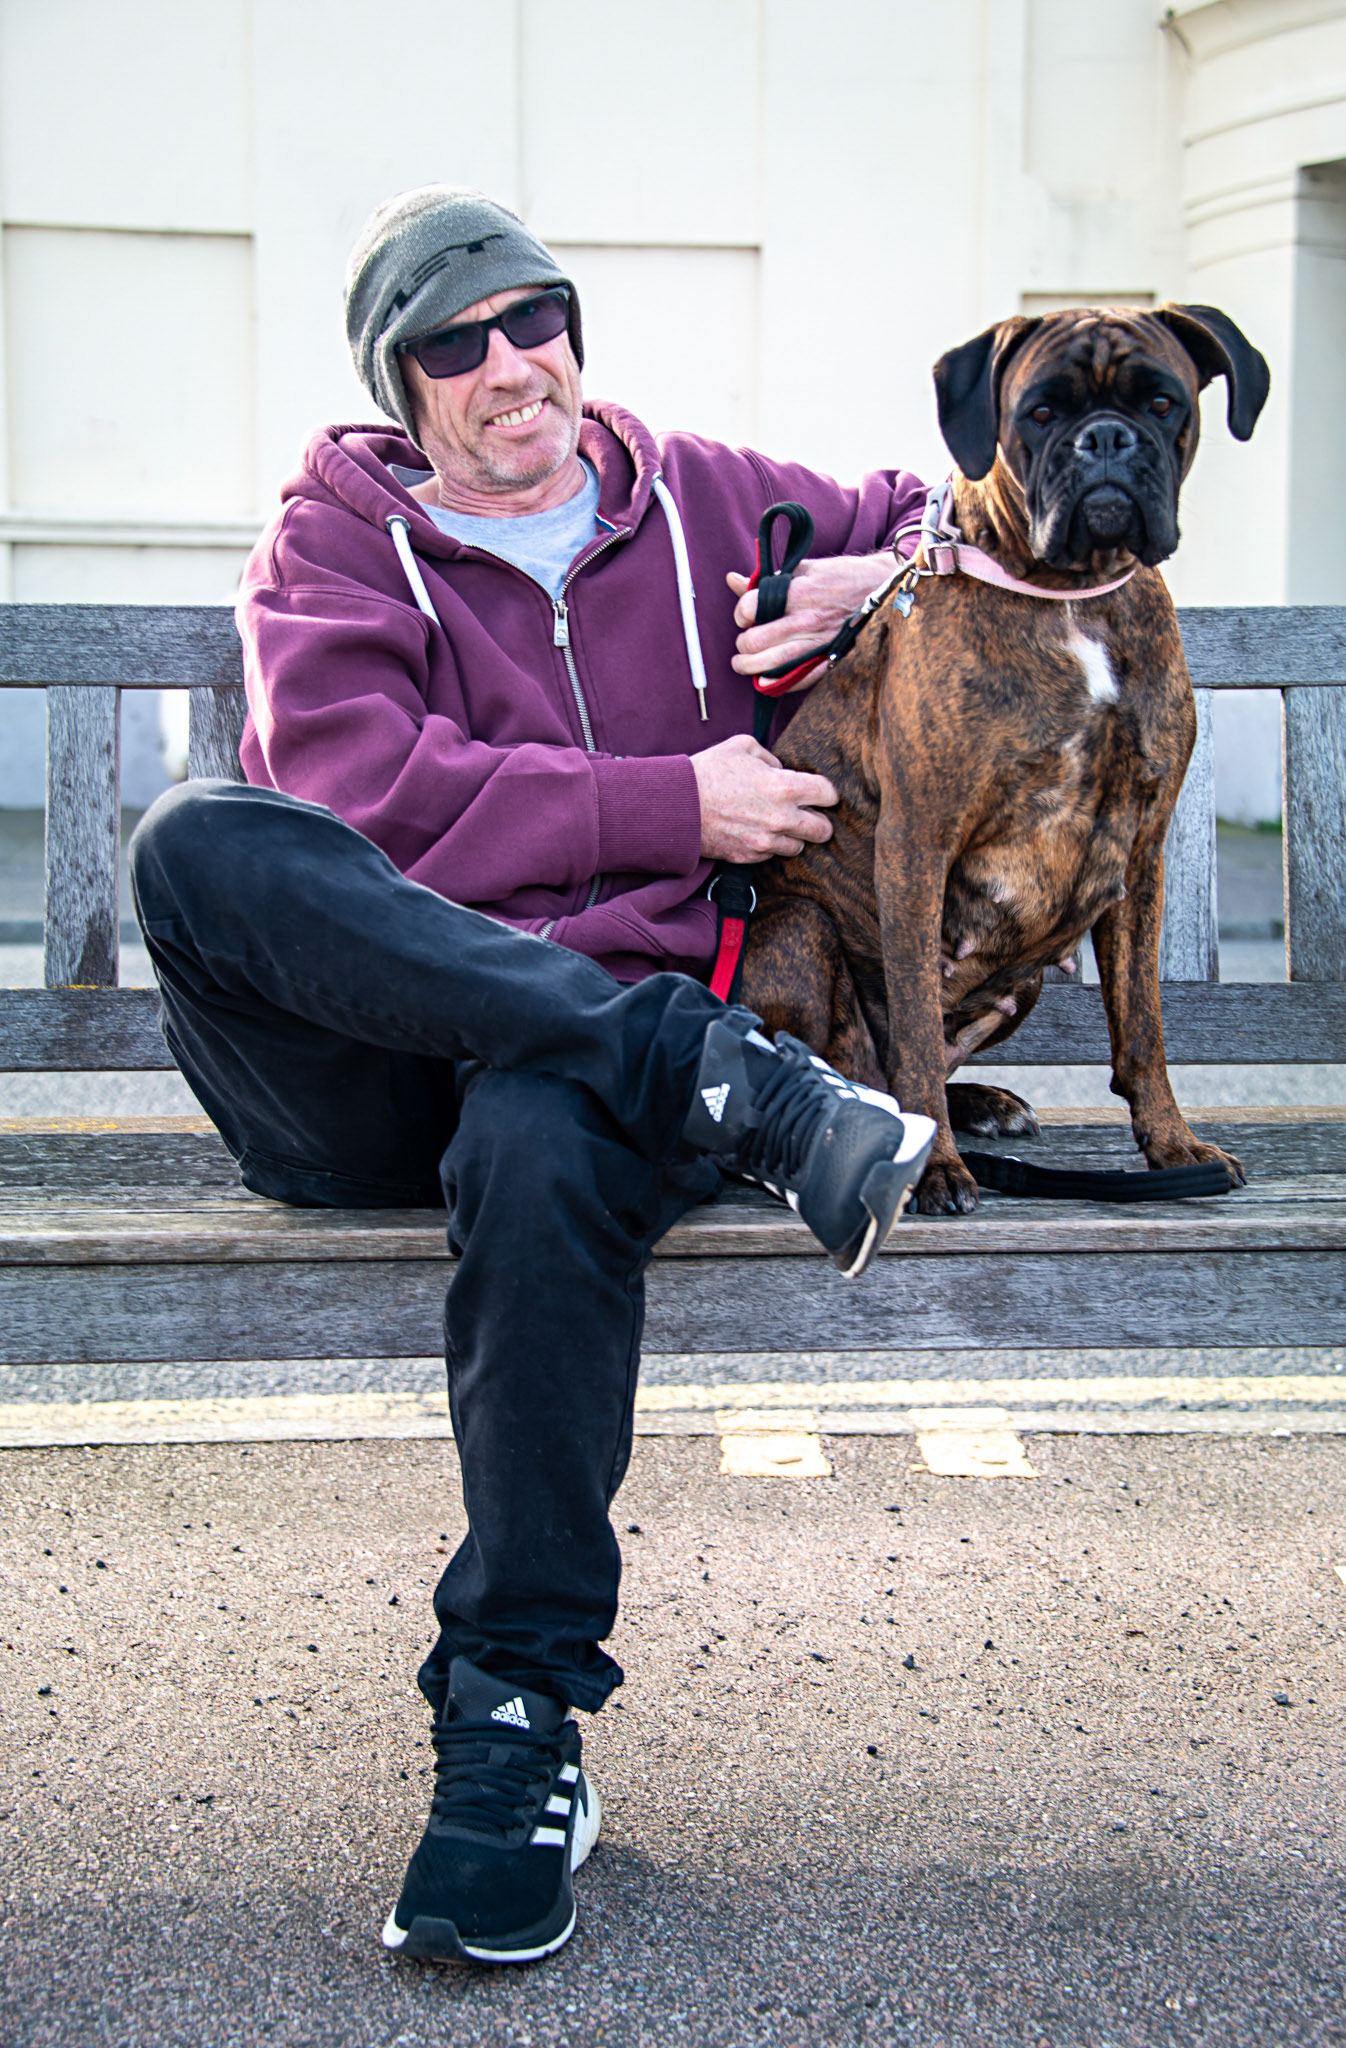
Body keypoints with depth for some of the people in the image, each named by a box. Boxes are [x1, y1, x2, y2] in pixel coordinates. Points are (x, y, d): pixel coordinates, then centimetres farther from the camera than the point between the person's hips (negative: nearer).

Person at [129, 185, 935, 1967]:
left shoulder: (703, 502, 20)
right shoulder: (332, 543, 13)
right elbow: (357, 798, -6)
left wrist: (881, 578, 5)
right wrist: (675, 805, -9)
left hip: (593, 1043, 0)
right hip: (365, 1064, 0)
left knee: (543, 1143, -38)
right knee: (198, 838, -31)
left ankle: (520, 1719, -26)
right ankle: (728, 1082, -34)